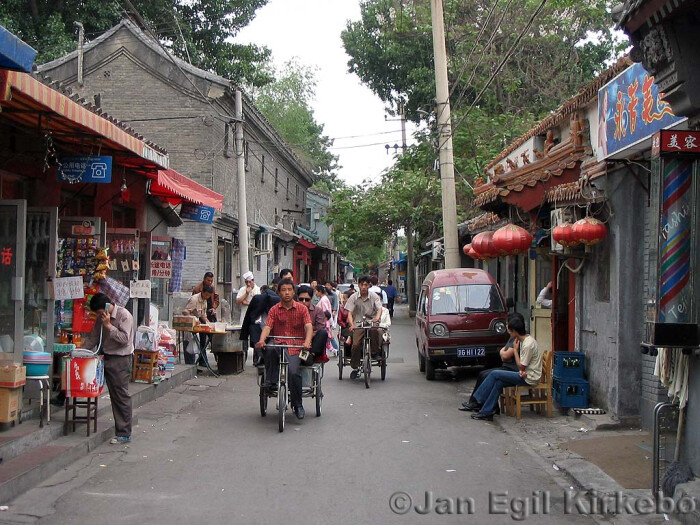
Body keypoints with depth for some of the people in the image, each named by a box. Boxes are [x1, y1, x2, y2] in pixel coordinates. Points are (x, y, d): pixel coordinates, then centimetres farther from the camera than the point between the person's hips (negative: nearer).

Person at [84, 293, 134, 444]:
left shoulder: (124, 315, -13)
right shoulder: (102, 318, 10)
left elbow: (125, 339, -20)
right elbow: (93, 338, 18)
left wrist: (109, 326, -19)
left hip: (121, 359, -8)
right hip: (107, 358, 8)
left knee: (122, 396, -5)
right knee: (114, 397, 8)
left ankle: (124, 434, -1)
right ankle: (120, 431, 12)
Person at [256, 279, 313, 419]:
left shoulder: (302, 309, 6)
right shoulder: (274, 310, 9)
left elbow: (309, 326, -7)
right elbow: (267, 327, -4)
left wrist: (307, 341, -28)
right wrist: (262, 340, -26)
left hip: (295, 346, -1)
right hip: (278, 344, 1)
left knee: (293, 372, -27)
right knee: (269, 349, -37)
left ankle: (297, 406, -6)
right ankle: (270, 380, -17)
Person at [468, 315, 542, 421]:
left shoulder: (528, 344, -22)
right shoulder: (525, 339, 9)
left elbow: (521, 366, -16)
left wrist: (515, 350, -8)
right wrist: (523, 371, -8)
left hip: (529, 378, -9)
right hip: (526, 374, 9)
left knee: (495, 374, -10)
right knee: (499, 382, -2)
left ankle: (479, 400, -1)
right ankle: (486, 412, -4)